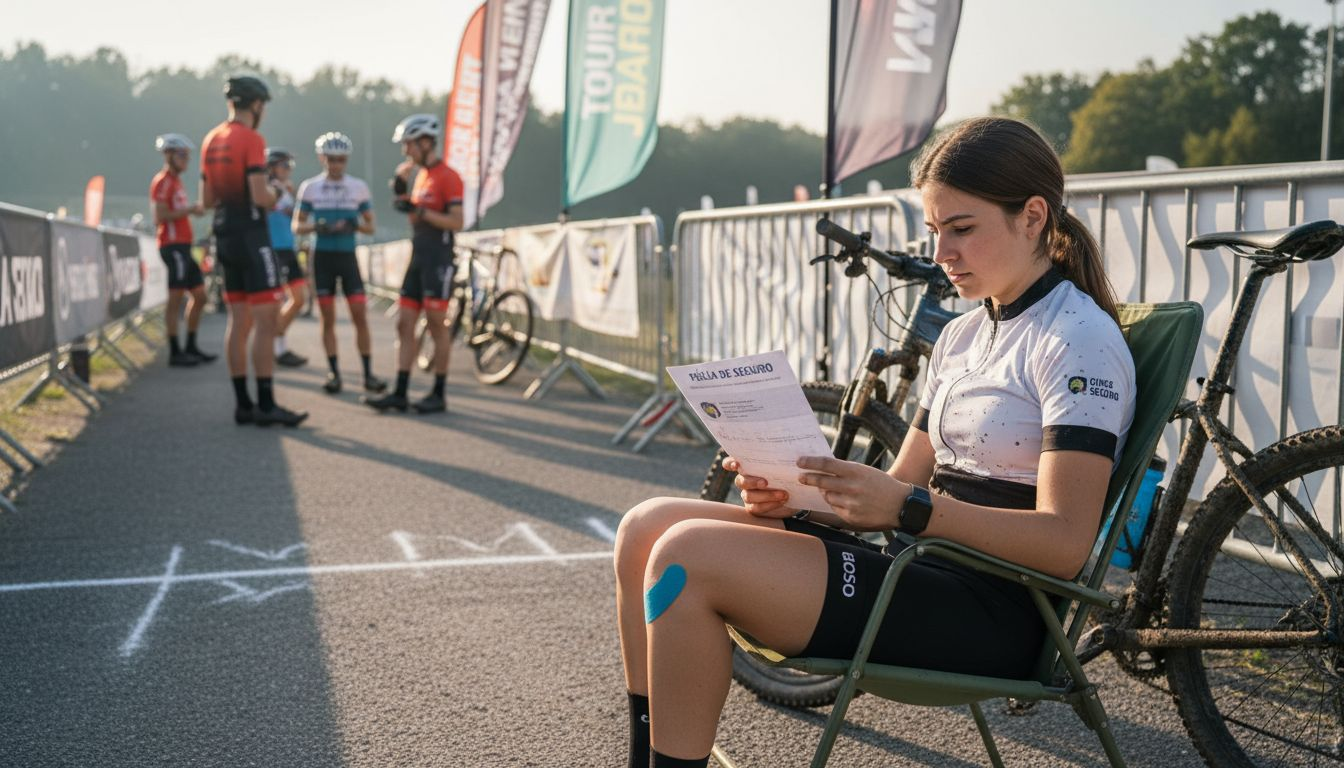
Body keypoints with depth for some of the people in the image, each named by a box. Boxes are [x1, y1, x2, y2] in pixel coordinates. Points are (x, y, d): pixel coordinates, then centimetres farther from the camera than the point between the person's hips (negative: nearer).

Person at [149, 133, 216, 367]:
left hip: (183, 246, 10)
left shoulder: (176, 181, 21)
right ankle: (175, 352, -4)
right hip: (172, 246, -10)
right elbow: (160, 216, -17)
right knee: (176, 299, -8)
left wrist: (193, 209, 12)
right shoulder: (163, 182, -8)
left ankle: (191, 348, 19)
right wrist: (189, 209, -16)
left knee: (199, 295, 12)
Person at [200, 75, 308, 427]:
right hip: (251, 235, -9)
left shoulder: (211, 140, 13)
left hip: (224, 235, 9)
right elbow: (260, 197, -20)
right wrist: (275, 193, 1)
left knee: (238, 319, 10)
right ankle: (266, 404, -8)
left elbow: (207, 199, 16)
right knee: (266, 319, -7)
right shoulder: (252, 140, -12)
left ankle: (242, 403, 12)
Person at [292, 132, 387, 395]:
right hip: (322, 256, 0)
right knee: (328, 317, 3)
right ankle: (333, 372, 11)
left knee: (360, 316, -6)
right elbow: (297, 227, 5)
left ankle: (368, 374, -1)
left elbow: (370, 226, 6)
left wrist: (354, 225, -16)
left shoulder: (358, 187, 3)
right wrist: (315, 227, -16)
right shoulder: (310, 187, 2)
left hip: (348, 256, 0)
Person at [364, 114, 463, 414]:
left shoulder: (448, 178, -10)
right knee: (404, 325, 4)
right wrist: (403, 200, 4)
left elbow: (456, 222, -18)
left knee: (437, 327, -2)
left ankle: (439, 395, 5)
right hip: (418, 260, 8)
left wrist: (420, 210, -23)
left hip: (438, 262, -8)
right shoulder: (421, 176, 16)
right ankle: (399, 393, 6)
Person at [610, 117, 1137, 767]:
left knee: (689, 555, -23)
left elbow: (1065, 542, -18)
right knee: (649, 525, -1)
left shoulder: (1080, 341, -9)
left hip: (993, 612, -9)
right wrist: (798, 494, -3)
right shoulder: (962, 334, 17)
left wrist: (909, 507, -29)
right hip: (917, 567, 9)